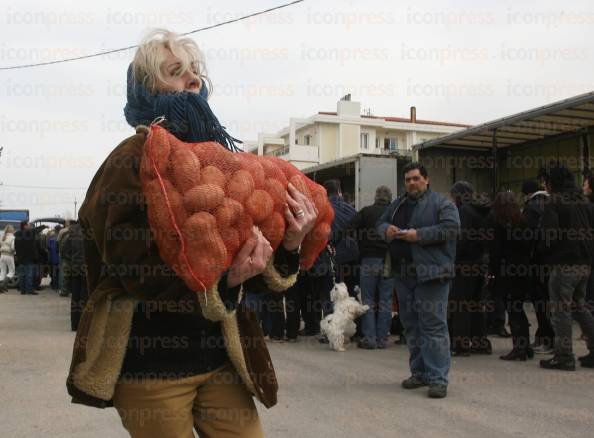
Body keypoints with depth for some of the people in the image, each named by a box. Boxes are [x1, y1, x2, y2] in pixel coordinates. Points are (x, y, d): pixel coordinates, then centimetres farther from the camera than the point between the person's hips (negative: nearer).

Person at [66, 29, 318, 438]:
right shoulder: (136, 158, -7)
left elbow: (251, 274, 6)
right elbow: (135, 266, -17)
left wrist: (288, 245, -14)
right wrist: (222, 278, -29)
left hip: (219, 357, 5)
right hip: (149, 363, -5)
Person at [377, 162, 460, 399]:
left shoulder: (441, 203, -2)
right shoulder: (398, 204, 19)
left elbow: (451, 227, -14)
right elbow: (380, 222, 23)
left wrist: (419, 235, -18)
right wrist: (386, 229, -2)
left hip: (431, 272, -7)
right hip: (403, 273, 7)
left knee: (434, 325, -9)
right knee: (411, 325, 13)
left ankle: (438, 378, -5)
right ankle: (419, 372, 25)